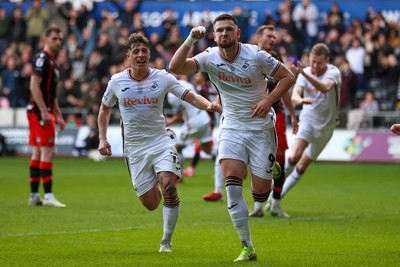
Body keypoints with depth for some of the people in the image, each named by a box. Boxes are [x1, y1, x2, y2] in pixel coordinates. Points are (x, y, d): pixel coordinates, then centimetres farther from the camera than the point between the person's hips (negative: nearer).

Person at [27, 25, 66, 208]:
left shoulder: (52, 62, 19)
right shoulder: (42, 59, -11)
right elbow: (34, 86, -20)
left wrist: (58, 116, 23)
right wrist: (44, 112, -24)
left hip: (45, 112, 10)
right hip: (39, 111, -10)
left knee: (37, 153, 9)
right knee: (47, 152, -12)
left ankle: (34, 196, 11)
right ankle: (48, 196, -14)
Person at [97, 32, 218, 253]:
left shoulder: (162, 78, -6)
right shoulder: (117, 81, -2)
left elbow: (190, 97, -13)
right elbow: (104, 109, 14)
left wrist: (208, 105, -33)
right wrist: (102, 138, 3)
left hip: (161, 141, -1)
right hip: (134, 146, 1)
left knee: (168, 186, -24)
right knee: (150, 203, -2)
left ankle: (167, 241, -8)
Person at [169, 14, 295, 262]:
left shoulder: (256, 55, -13)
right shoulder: (209, 58, -7)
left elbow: (288, 76, -4)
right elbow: (175, 67, -19)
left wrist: (269, 100, -17)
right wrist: (191, 39, -28)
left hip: (261, 127, -2)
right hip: (232, 128, 2)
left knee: (260, 193, -1)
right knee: (232, 182, -19)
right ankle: (247, 248, -13)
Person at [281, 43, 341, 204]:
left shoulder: (333, 73, -16)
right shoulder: (304, 73, -9)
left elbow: (325, 87, -39)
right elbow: (294, 95, -23)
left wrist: (305, 74, -55)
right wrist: (301, 99, -49)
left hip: (326, 125, 0)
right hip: (308, 120, 0)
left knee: (302, 166, 4)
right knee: (295, 156, -25)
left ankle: (279, 195, 19)